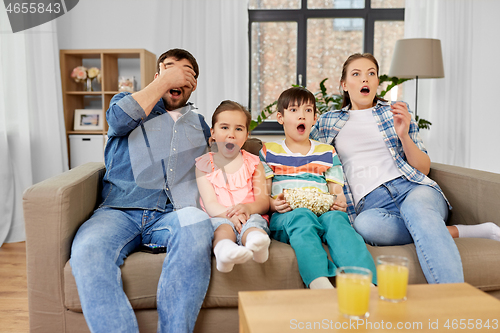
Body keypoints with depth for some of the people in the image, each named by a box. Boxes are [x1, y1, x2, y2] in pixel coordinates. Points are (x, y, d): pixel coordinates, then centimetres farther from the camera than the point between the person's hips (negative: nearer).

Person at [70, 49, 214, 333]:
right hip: (120, 210, 0)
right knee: (87, 250, -35)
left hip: (172, 214, 1)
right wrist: (165, 80, 4)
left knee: (198, 227, -37)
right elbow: (120, 119, -2)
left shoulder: (199, 125, 30)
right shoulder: (129, 102, 23)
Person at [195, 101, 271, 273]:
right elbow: (210, 204, -1)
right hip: (219, 218, -1)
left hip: (250, 216, 1)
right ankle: (224, 249, -65)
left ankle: (256, 242, -65)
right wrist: (229, 213, -24)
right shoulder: (204, 164, 12)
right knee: (222, 225, -34)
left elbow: (264, 202, 7)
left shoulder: (253, 163, 16)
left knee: (255, 221, -33)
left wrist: (248, 207, -18)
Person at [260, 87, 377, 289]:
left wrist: (340, 202, -7)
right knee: (302, 216, -38)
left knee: (336, 218, -34)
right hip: (285, 218, -2)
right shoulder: (269, 152, 18)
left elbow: (337, 191, 18)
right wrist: (274, 204, -12)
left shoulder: (327, 153, 24)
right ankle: (320, 283, -60)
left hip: (323, 211, 2)